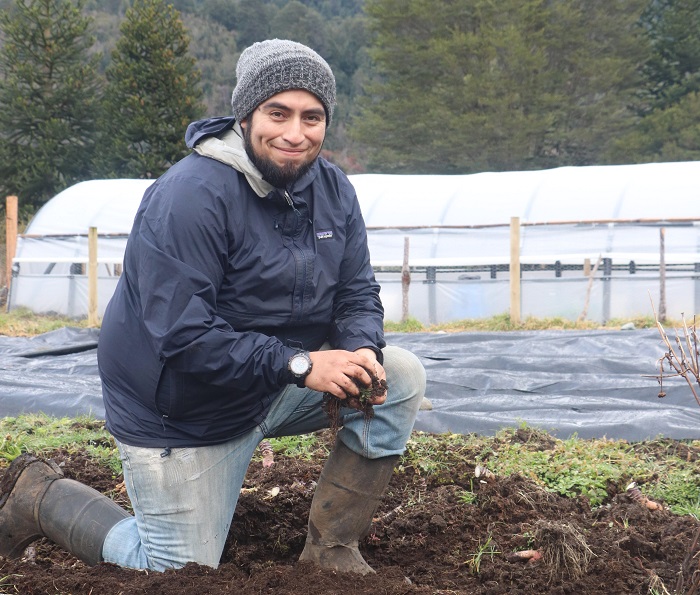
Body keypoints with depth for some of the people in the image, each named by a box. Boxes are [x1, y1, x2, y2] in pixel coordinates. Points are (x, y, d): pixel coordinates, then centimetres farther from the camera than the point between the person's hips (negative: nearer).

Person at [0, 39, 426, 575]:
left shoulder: (332, 188, -3)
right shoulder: (190, 197, -26)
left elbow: (357, 293, 1)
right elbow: (182, 336, -30)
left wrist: (361, 351, -23)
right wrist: (299, 364, -33)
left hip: (281, 384, 7)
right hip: (180, 414, -6)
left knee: (402, 377, -11)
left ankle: (331, 550, 0)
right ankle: (43, 497, 23)